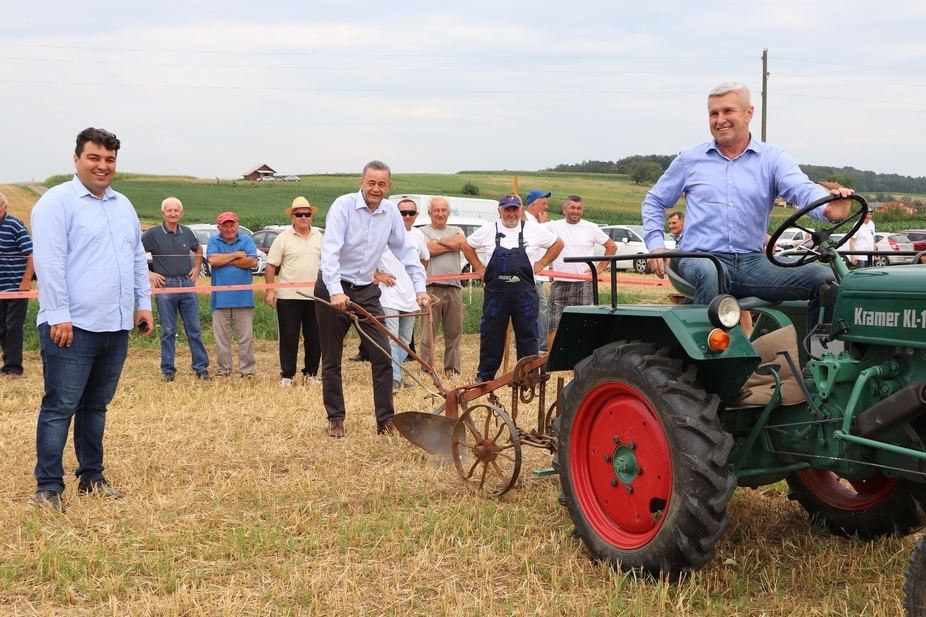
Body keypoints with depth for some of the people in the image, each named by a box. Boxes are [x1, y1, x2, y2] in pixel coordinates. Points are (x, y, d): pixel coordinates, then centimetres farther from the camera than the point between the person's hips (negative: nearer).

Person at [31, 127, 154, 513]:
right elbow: (49, 261, -14)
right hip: (73, 327, -7)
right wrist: (58, 315, -18)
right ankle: (48, 487, 5)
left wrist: (143, 303, 14)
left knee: (96, 406, 15)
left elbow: (138, 258, 21)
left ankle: (91, 477, 25)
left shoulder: (123, 206, 17)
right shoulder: (58, 202, -7)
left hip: (116, 327, 7)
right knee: (60, 408, -2)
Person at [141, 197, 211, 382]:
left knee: (194, 330, 5)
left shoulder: (187, 233, 7)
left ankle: (201, 368, 11)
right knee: (168, 331, 3)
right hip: (165, 285, -3)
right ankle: (168, 370, 11)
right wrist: (148, 273, -6)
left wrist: (196, 268, 14)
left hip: (187, 284, 3)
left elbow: (199, 250, 27)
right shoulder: (153, 234, -5)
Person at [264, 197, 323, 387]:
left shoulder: (319, 236, 9)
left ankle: (311, 374, 19)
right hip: (288, 297, -4)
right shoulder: (283, 238, -3)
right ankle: (286, 375, 9)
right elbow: (271, 266, -4)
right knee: (288, 337, 1)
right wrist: (270, 290, -11)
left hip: (314, 296, 4)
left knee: (314, 337, 8)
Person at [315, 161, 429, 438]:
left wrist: (420, 287, -3)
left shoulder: (391, 212, 0)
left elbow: (406, 251, 6)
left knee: (382, 356, -2)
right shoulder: (344, 205, -16)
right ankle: (335, 419, 19)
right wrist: (335, 291, -35)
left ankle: (386, 420, 5)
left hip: (366, 291, 4)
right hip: (334, 289, -4)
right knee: (331, 360, 5)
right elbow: (330, 250, -25)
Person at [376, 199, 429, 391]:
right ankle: (394, 378, -10)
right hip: (390, 296, -6)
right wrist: (378, 274, -11)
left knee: (405, 340, 13)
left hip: (410, 297, 7)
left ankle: (396, 375, 24)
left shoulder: (419, 236, 9)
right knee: (391, 339, -12)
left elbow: (424, 259, 27)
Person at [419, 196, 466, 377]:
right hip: (432, 288, -4)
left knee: (454, 332, 7)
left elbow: (462, 242, -4)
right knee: (428, 332, -2)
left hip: (454, 288, 4)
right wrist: (452, 244, -3)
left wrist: (438, 241, -2)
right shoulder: (423, 232, 5)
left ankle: (452, 369, 16)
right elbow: (428, 249, -13)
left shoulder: (456, 231, 18)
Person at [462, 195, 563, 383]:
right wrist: (479, 268, 8)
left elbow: (558, 244, 12)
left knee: (527, 335, 4)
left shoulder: (534, 229, 1)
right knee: (491, 334, 6)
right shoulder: (488, 230, 3)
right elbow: (467, 246, 16)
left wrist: (540, 264, 5)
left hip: (524, 292, 0)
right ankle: (485, 375, 16)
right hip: (495, 291, 0)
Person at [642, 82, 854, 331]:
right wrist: (655, 243, 3)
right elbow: (654, 202, 21)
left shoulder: (773, 159, 8)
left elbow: (803, 189, -11)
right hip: (699, 258, -2)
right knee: (709, 273, -39)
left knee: (824, 278, -16)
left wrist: (828, 209, -35)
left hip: (752, 262, 2)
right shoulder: (689, 160, 12)